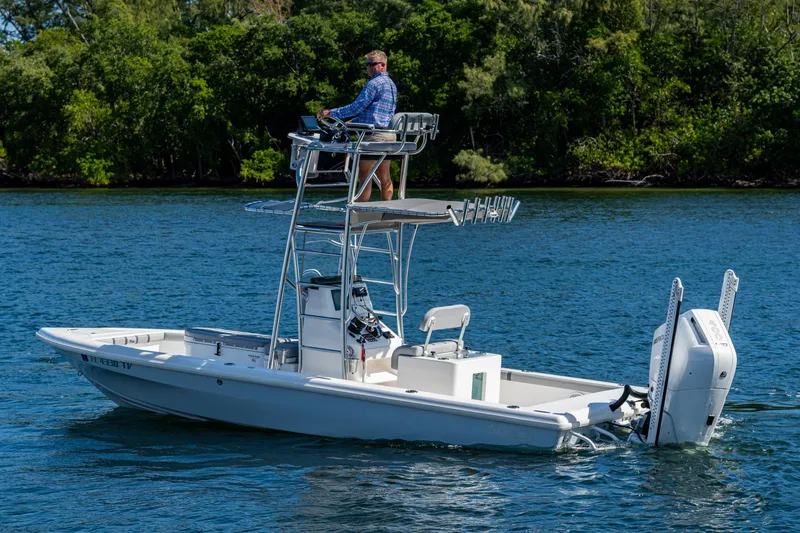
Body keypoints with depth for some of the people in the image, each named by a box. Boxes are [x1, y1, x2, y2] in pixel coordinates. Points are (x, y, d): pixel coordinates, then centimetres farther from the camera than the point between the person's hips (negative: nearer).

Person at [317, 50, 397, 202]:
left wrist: (331, 113, -6)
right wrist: (351, 122, 27)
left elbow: (357, 106, -13)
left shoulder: (374, 84, -10)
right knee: (384, 176, 9)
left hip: (375, 135, -9)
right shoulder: (391, 84, 21)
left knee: (364, 175, -7)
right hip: (390, 135, 9)